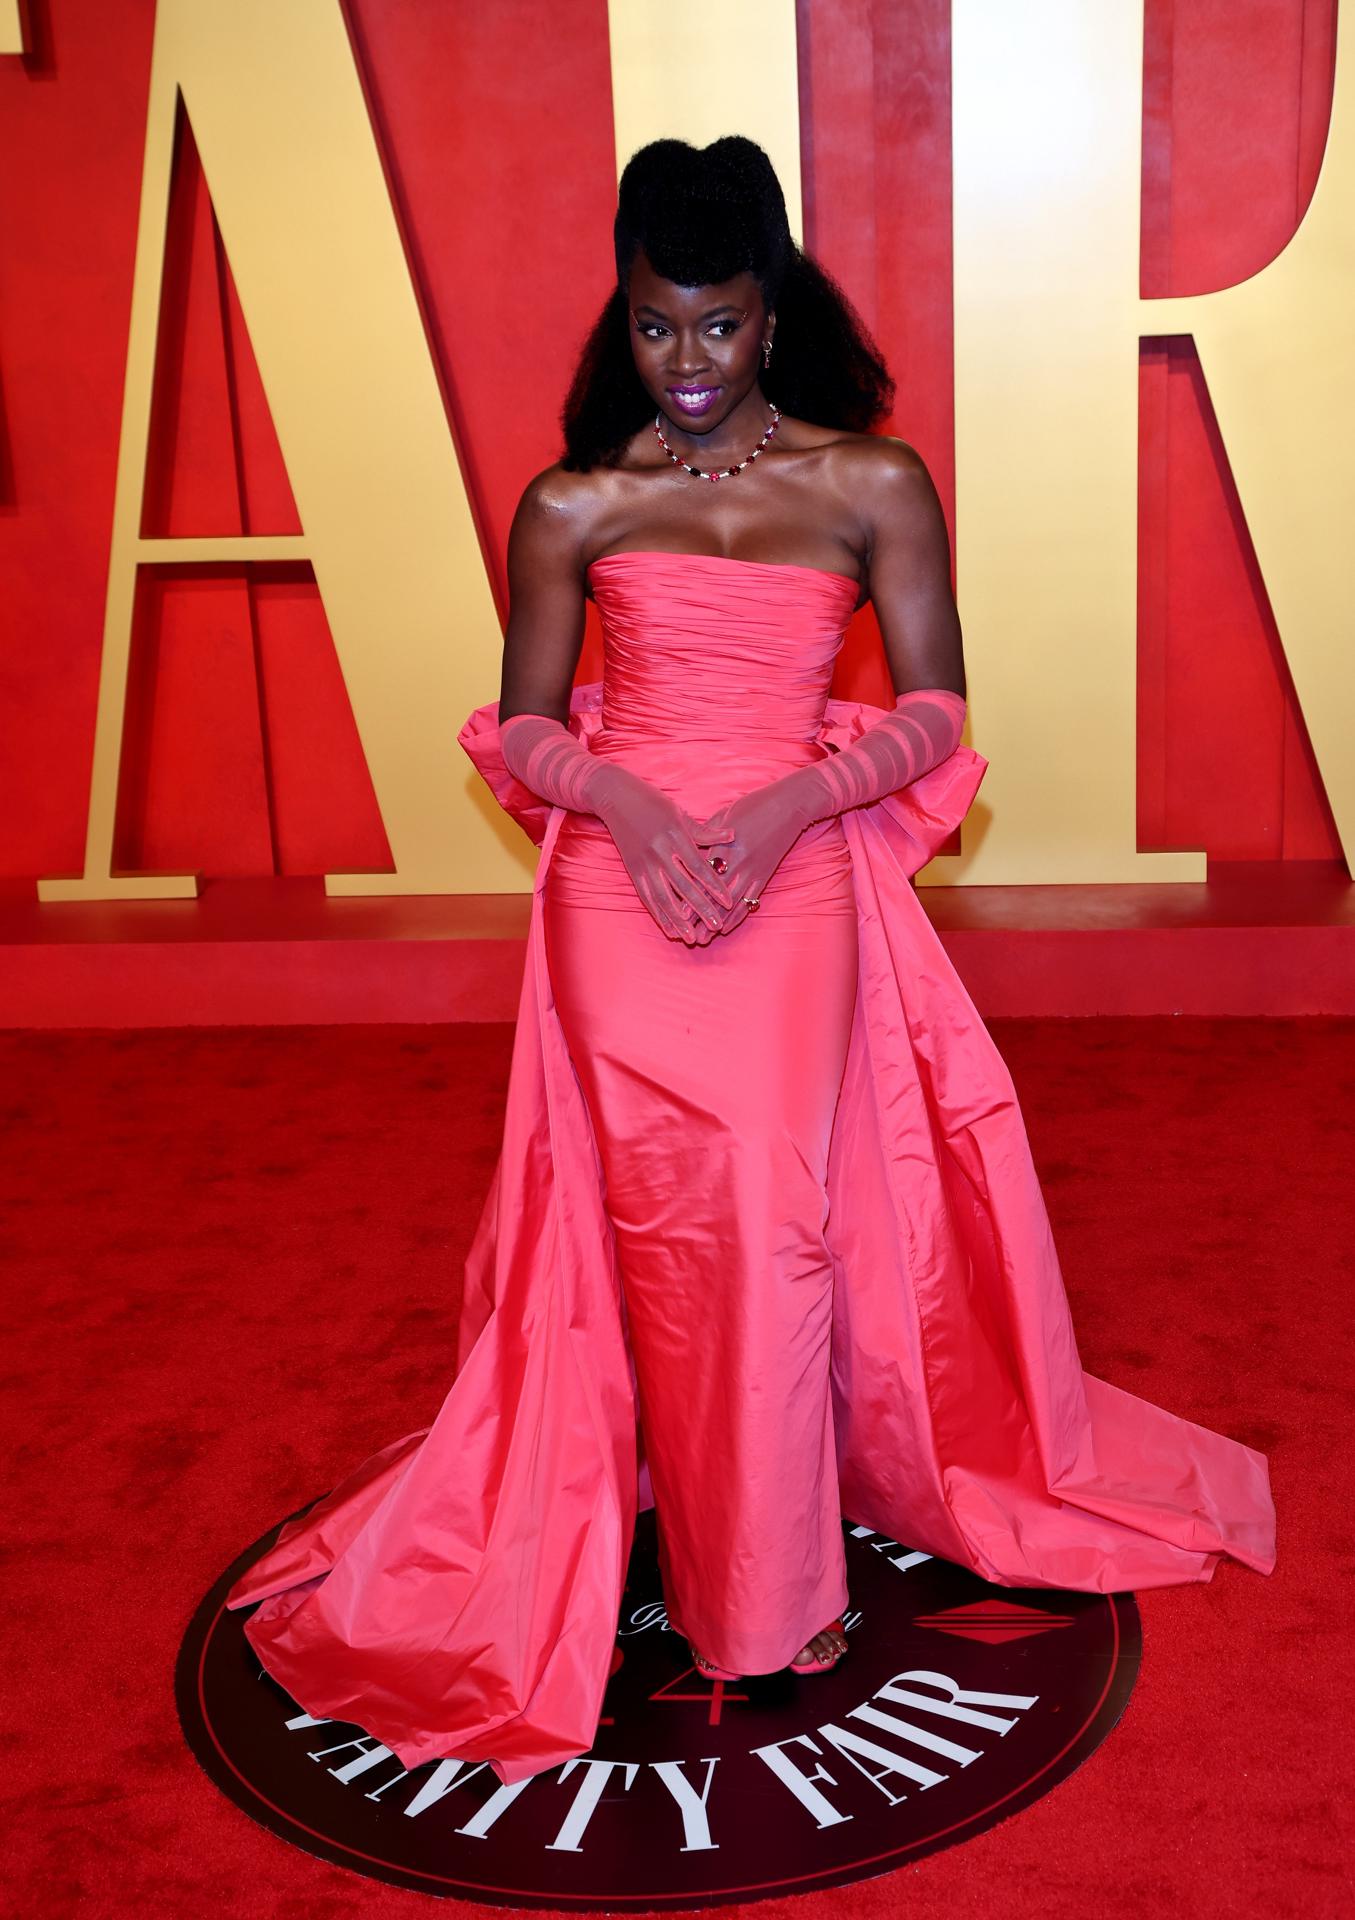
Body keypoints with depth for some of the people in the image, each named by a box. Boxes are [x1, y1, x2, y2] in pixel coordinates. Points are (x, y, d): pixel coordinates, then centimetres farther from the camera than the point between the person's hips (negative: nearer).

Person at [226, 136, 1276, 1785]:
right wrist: (629, 804, -11)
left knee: (776, 1216, -4)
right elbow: (521, 730, 8)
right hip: (618, 891, 1)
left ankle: (771, 1580, 19)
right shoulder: (571, 506, 5)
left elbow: (933, 716, 2)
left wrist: (779, 810, -13)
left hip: (800, 885, -1)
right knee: (656, 1222, 1)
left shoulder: (875, 486, 2)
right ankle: (715, 1576, 20)